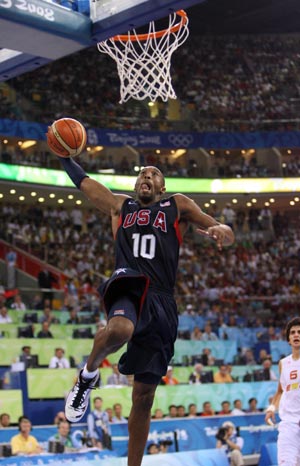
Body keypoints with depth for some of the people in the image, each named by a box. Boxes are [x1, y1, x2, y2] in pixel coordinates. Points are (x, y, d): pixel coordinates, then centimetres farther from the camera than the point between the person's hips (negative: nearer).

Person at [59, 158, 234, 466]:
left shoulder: (178, 206, 17)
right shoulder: (119, 205, 21)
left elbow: (228, 237, 9)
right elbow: (82, 181, 33)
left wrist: (221, 230, -14)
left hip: (161, 303, 1)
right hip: (128, 285, -1)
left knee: (143, 397, 4)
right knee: (120, 329, -40)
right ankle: (88, 374, -9)